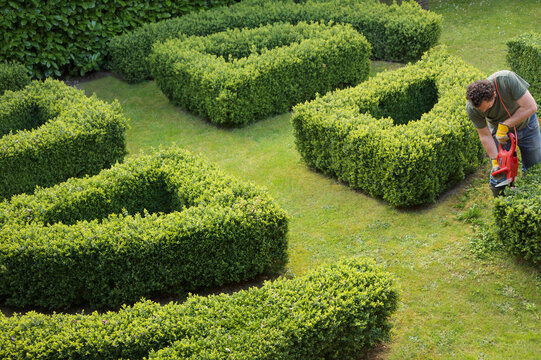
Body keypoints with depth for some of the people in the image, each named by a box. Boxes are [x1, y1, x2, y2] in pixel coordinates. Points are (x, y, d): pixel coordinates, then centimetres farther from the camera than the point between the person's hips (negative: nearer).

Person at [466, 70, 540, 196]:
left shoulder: (507, 79, -40)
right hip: (499, 132, 0)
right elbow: (485, 136, -19)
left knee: (534, 167, 14)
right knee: (499, 173, -2)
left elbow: (531, 107, -35)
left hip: (526, 123, 0)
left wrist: (505, 126, -33)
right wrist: (495, 161, -26)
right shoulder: (472, 109, -32)